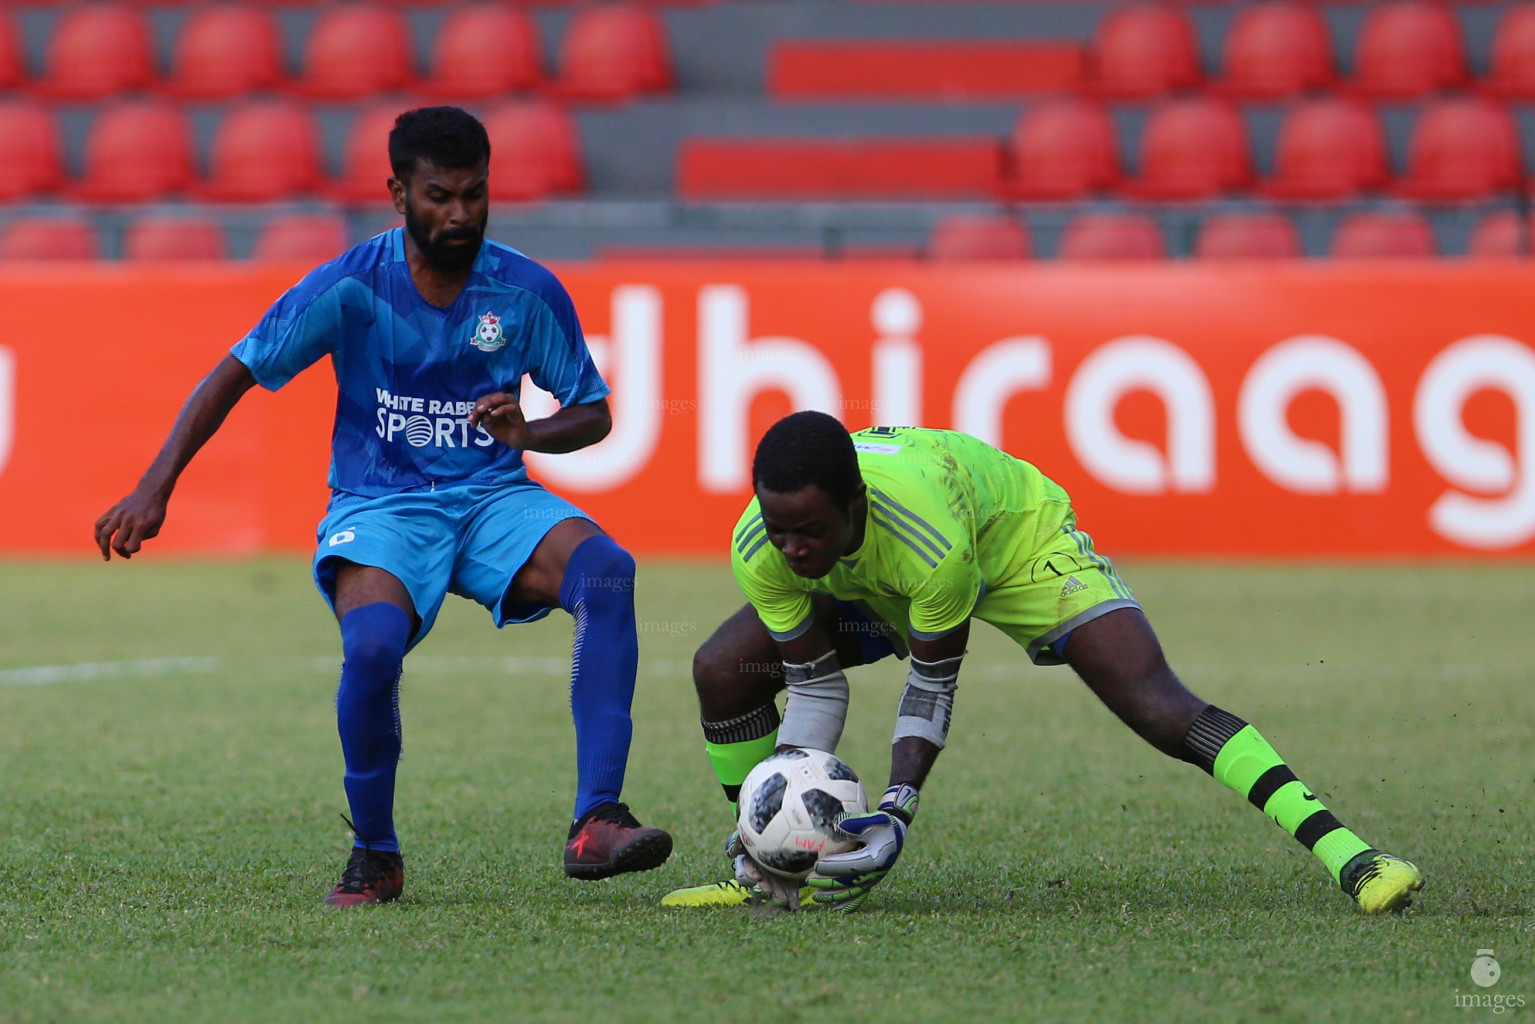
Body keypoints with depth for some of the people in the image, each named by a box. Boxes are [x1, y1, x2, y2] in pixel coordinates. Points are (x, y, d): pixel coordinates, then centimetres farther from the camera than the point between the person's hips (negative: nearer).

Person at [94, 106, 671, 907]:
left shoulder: (527, 291, -1)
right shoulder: (352, 285, -7)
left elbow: (592, 415, 8)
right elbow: (235, 375, -4)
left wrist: (528, 434, -16)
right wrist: (155, 489, -13)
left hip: (493, 497, 2)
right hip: (380, 505, -2)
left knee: (606, 571, -30)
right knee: (373, 645, -34)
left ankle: (596, 824, -33)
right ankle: (374, 855, -8)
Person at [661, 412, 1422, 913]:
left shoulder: (927, 533, -45)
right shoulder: (761, 548, -30)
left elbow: (934, 683, -30)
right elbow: (815, 687, -17)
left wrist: (897, 813, -38)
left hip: (1020, 544, -5)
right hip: (869, 583, 6)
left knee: (1160, 708, -23)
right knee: (723, 672, -11)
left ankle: (1344, 854, -26)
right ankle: (765, 873, 9)